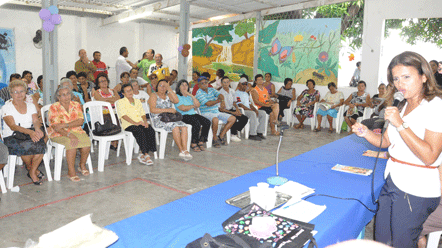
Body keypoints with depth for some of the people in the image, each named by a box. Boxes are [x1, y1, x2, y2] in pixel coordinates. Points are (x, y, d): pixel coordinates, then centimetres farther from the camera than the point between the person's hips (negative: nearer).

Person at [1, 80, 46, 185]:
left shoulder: (31, 106, 15)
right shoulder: (6, 107, -1)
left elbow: (36, 120, 1)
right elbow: (12, 126, -15)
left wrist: (38, 129, -25)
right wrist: (30, 132, -33)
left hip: (31, 135, 4)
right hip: (11, 138, -4)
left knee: (41, 144, -29)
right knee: (27, 146, -35)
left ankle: (32, 172, -11)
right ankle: (30, 168, -5)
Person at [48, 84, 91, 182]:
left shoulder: (76, 105, 6)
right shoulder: (54, 107, -4)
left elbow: (80, 121, -6)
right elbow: (55, 127, -14)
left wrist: (65, 125, -21)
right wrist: (69, 135, -30)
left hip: (76, 131, 3)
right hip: (59, 134, -3)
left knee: (87, 142, -26)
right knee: (71, 143, -34)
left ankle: (82, 165, 1)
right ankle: (71, 171, -22)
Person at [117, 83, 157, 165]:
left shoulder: (137, 101, 26)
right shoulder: (120, 102, 6)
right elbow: (123, 115, -9)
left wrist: (145, 121, -4)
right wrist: (135, 123, -22)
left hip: (140, 123, 5)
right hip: (128, 124, -5)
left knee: (151, 131, -27)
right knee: (140, 132, -36)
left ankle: (142, 154, -21)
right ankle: (146, 155, -32)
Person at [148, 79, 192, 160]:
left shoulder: (168, 95, 21)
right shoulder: (154, 96, 6)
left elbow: (176, 101, -2)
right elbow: (153, 110, -11)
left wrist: (169, 89, -3)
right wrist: (168, 110, -16)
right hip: (158, 120, -5)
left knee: (184, 126, -25)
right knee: (175, 126, -33)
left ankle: (185, 150, -35)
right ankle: (181, 150, -28)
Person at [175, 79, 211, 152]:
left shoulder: (189, 96, 23)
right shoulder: (177, 96, 1)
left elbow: (198, 105, 10)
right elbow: (183, 108, -12)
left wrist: (192, 96, 2)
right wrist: (193, 106, 3)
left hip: (193, 114, 7)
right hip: (183, 116, -7)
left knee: (207, 122, -17)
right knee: (197, 123, -34)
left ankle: (201, 142, -10)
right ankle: (194, 144, -20)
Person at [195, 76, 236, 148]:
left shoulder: (212, 90, 12)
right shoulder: (199, 93, -7)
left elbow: (220, 95, -8)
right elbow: (208, 103, -19)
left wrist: (222, 101, -31)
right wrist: (218, 100, -9)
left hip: (217, 112, 7)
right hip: (206, 113, -7)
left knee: (233, 118, -2)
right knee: (215, 120, -39)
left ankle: (221, 136, 3)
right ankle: (215, 139, -16)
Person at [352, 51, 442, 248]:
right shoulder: (402, 106, 13)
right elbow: (385, 141, 15)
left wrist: (400, 124, -24)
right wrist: (365, 133, -3)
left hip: (416, 191, -7)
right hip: (392, 182, 8)